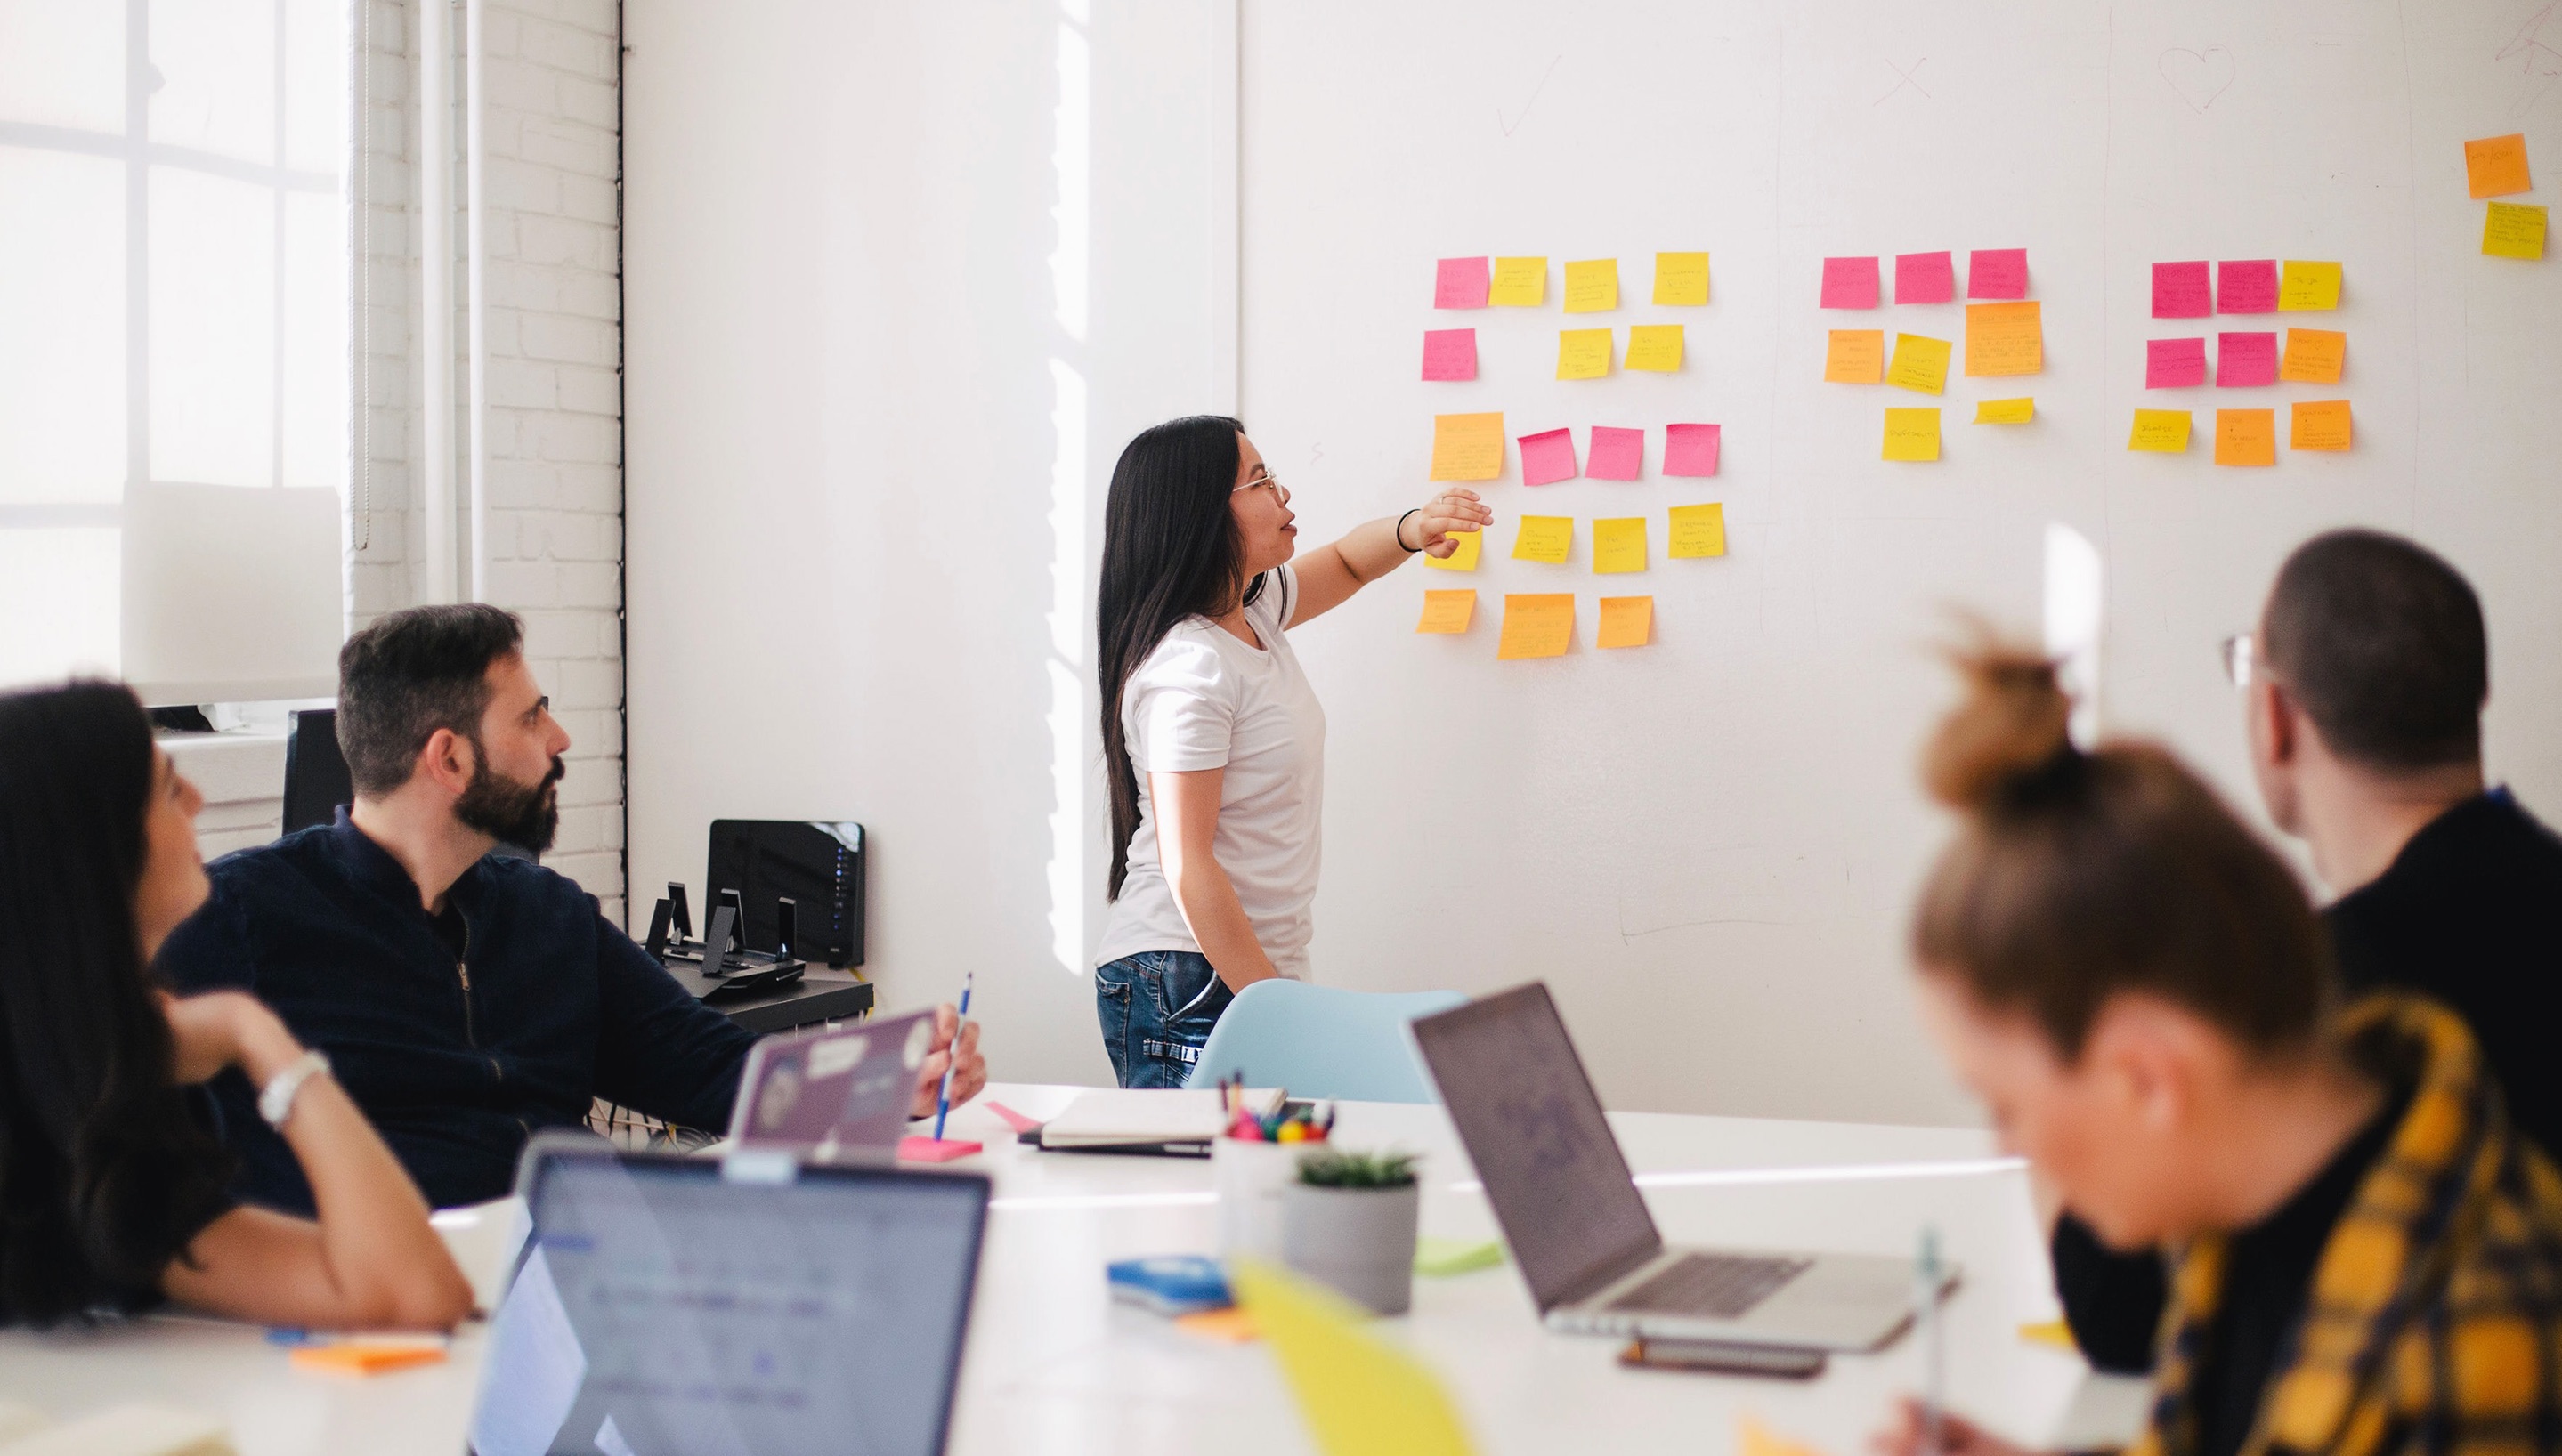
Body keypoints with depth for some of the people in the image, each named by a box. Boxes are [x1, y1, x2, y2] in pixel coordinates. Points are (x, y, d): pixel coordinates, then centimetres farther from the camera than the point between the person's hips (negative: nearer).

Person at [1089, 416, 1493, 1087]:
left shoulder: (1252, 610, 9)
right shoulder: (1188, 668, -18)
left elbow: (1345, 563, 29)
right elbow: (1187, 868, -20)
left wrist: (1413, 529, 6)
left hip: (1254, 970, 9)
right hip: (1187, 988, -9)